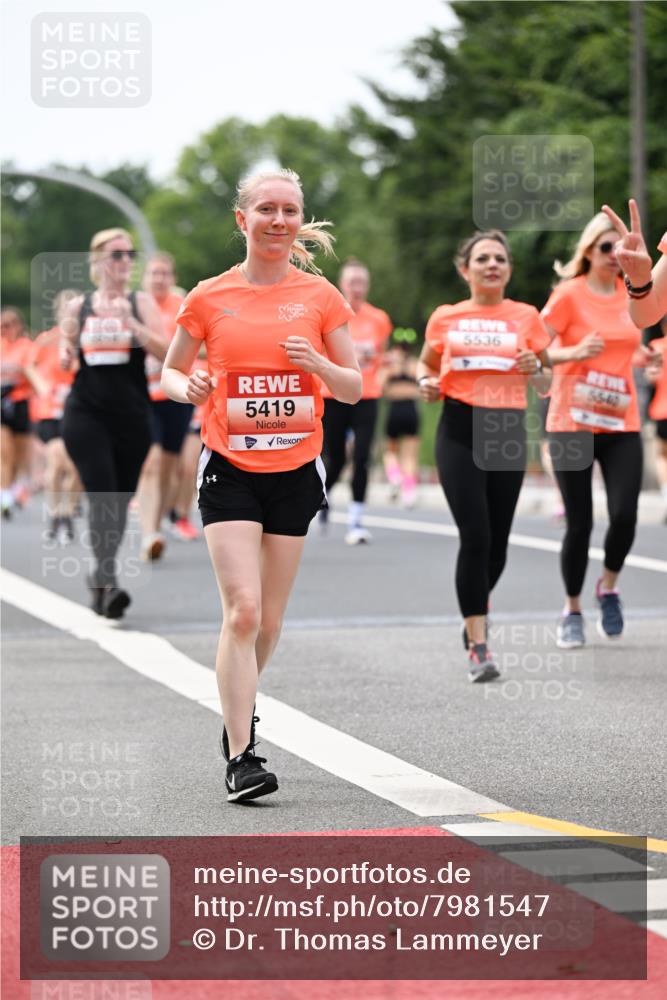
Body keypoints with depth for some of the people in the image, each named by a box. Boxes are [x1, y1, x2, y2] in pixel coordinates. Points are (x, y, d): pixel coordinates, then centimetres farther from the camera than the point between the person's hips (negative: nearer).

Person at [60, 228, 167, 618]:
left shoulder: (142, 302, 2)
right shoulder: (78, 307, 7)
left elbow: (166, 352, -10)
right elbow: (67, 359, 19)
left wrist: (131, 323, -22)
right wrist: (66, 355, -4)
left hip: (132, 413, 1)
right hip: (86, 412, -1)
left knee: (120, 499, 7)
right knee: (102, 494, -14)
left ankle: (101, 576, 25)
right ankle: (108, 582, -21)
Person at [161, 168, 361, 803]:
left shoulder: (320, 297, 3)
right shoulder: (210, 298, 0)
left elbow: (353, 389, 7)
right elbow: (169, 373, 11)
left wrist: (318, 364, -14)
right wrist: (189, 387, -12)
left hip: (295, 470, 2)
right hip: (229, 469, -2)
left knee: (268, 620, 8)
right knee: (241, 609, -15)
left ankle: (239, 711, 35)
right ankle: (240, 756, -12)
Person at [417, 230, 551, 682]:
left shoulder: (526, 317, 5)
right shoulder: (445, 318, 6)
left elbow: (547, 383, 11)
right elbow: (427, 364, 21)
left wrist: (535, 371, -11)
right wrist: (427, 383, -1)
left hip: (508, 431, 1)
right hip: (460, 432, -1)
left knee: (497, 541, 6)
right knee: (475, 537, -13)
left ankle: (477, 603, 39)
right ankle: (478, 645, -9)